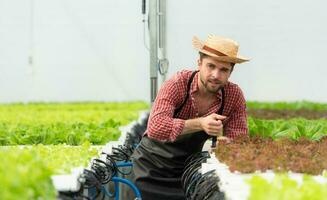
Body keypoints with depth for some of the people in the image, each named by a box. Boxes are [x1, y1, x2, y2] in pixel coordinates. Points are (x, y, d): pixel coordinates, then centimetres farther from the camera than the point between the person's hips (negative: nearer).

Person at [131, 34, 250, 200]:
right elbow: (155, 128, -33)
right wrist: (200, 123, -43)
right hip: (153, 166, -3)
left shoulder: (235, 96, -10)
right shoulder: (177, 85, -21)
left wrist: (225, 144, -32)